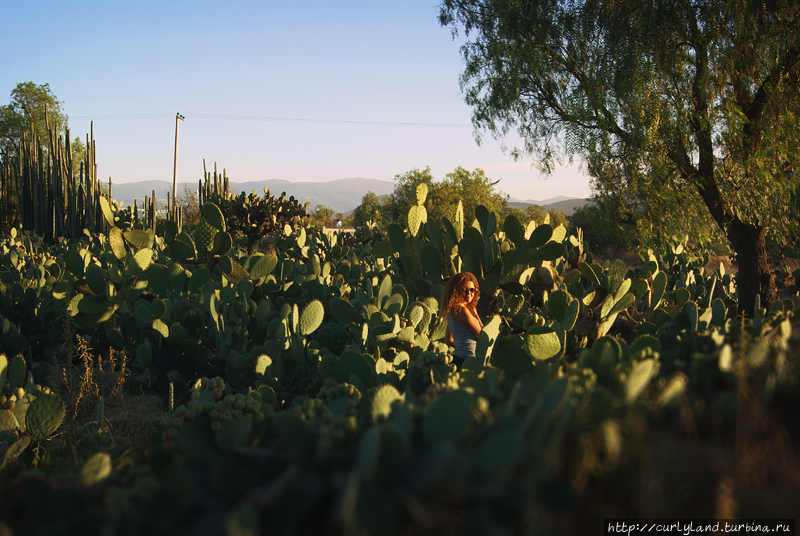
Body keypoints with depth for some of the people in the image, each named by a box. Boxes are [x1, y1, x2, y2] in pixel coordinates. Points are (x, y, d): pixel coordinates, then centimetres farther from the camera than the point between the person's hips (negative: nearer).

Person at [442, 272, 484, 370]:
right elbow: (482, 336, -7)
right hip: (467, 360, -10)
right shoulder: (462, 310, -14)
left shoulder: (452, 310, 15)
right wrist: (476, 315, -1)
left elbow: (448, 340, 23)